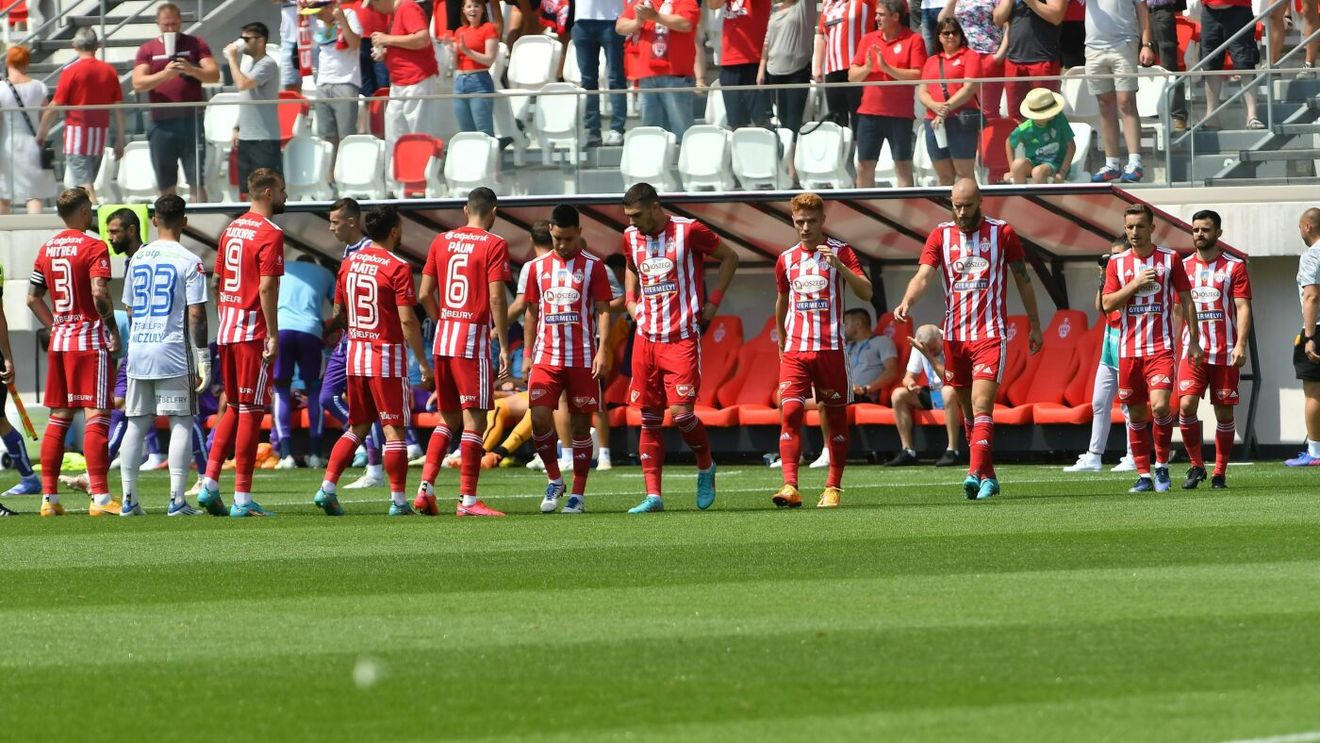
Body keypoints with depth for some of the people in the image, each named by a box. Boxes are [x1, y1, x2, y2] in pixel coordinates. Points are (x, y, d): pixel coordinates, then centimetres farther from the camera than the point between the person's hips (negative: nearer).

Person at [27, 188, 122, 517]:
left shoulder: (46, 250, 11)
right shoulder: (93, 247, -10)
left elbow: (32, 298, 14)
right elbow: (99, 294, -21)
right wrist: (113, 329, -11)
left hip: (59, 340, 7)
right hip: (91, 340, -7)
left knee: (58, 418, 11)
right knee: (96, 416, -8)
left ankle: (49, 497, 11)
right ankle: (100, 498, -13)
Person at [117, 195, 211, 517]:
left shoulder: (138, 258, 8)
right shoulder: (189, 261, -7)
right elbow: (196, 314, -11)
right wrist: (203, 357, -7)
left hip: (138, 350, 5)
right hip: (173, 354, -5)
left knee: (136, 423, 9)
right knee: (181, 422, 0)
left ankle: (129, 499, 8)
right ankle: (177, 499, -6)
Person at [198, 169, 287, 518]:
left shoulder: (231, 230, 13)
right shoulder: (269, 234, -11)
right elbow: (266, 287, -18)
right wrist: (273, 335, -17)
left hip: (226, 330, 8)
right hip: (253, 331, -8)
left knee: (233, 408, 16)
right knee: (251, 411, -3)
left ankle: (210, 482, 8)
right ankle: (242, 498, -3)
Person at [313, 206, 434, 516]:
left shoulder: (349, 263, 8)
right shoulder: (397, 268, -12)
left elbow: (338, 315, 14)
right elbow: (407, 320, -16)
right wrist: (424, 365, -12)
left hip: (356, 354, 6)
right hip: (388, 356, -6)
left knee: (358, 428, 14)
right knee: (394, 429, -1)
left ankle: (327, 487, 3)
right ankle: (398, 500, 0)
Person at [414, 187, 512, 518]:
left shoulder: (441, 241, 10)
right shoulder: (494, 245, -6)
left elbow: (425, 294, 9)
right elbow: (496, 298, -12)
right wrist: (504, 346, -9)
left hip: (443, 336, 6)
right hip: (474, 338, -6)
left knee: (448, 419, 15)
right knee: (474, 419, -3)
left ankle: (425, 488, 5)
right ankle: (467, 500, -6)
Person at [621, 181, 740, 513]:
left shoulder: (689, 231, -8)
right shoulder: (631, 237, 8)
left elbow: (729, 258, 4)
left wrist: (713, 301, -2)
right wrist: (631, 301, 14)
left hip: (682, 337, -5)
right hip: (646, 337, 5)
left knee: (681, 412, -13)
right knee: (649, 418, 2)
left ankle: (706, 467, 15)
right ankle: (653, 495, 5)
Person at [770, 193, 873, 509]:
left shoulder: (840, 252, 0)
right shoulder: (786, 259, 11)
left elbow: (866, 293, -11)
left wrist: (839, 265, -24)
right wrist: (781, 344, 26)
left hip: (831, 348, -2)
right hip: (794, 350, 2)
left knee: (835, 418, 4)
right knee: (790, 412, -13)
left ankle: (834, 488, 12)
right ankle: (790, 487, -19)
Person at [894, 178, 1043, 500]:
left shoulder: (1002, 232, 2)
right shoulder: (941, 235, 5)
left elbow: (1023, 280, 10)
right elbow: (924, 275, -6)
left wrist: (1034, 325, 13)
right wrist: (907, 302, -27)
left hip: (990, 335, -3)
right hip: (954, 336, 3)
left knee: (981, 406, -16)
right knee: (968, 411, 9)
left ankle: (976, 475, -26)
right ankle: (988, 477, 19)